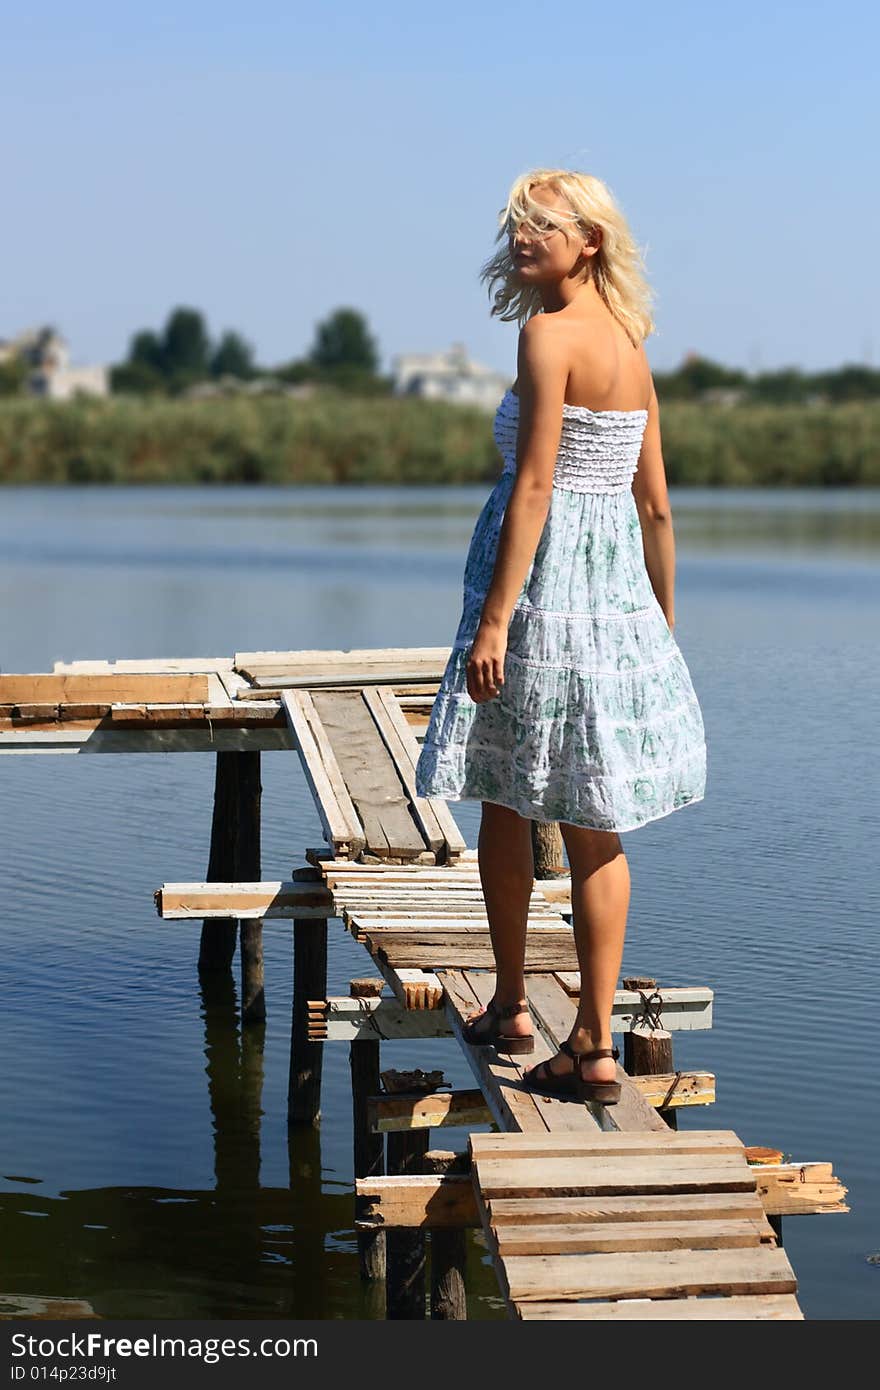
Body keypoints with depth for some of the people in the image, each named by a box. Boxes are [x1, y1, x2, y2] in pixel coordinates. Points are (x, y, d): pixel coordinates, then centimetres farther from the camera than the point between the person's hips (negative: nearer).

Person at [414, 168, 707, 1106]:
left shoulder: (550, 333, -11)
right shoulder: (631, 346, 12)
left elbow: (534, 486, -18)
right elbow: (656, 504, 14)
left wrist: (494, 618, -19)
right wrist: (663, 625, 21)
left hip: (545, 578, -7)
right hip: (619, 587, 7)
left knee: (504, 801, 12)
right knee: (593, 829, 7)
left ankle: (509, 1006, 25)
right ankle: (594, 1043, 8)